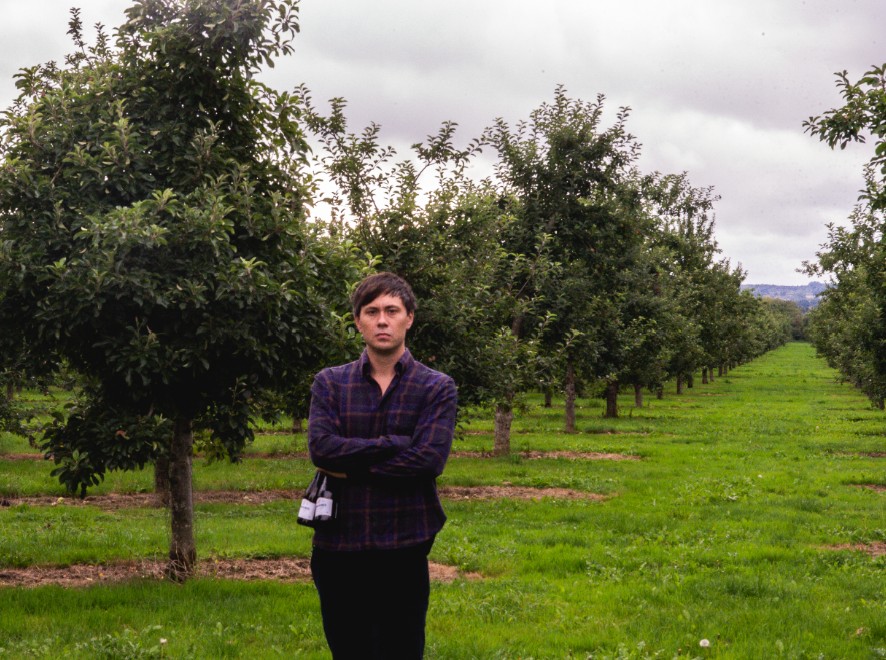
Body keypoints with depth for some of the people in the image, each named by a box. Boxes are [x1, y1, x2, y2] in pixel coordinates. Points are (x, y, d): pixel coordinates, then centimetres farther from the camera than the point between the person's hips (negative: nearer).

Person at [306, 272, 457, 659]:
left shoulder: (437, 388, 1)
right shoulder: (329, 384, 6)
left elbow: (429, 459, -13)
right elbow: (321, 447, -10)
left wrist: (352, 467, -9)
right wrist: (396, 443, -13)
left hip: (404, 548, -2)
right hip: (337, 546, 2)